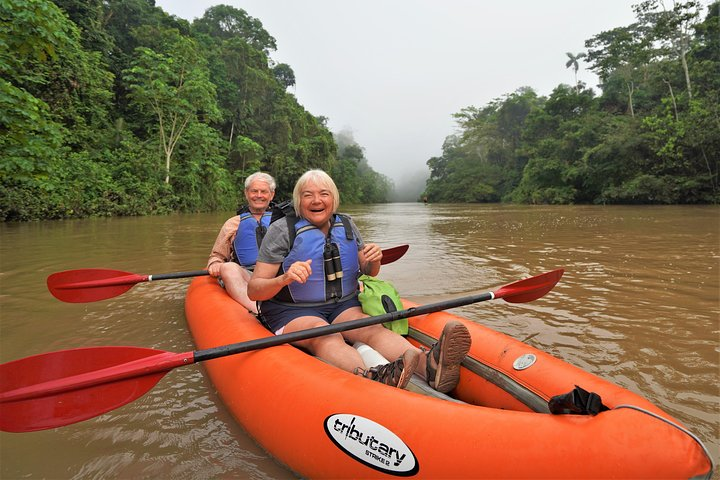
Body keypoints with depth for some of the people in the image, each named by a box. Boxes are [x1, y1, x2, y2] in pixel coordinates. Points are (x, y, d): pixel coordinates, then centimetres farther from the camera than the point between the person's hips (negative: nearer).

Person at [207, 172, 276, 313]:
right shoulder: (233, 224, 23)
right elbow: (217, 256, 23)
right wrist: (215, 265, -2)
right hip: (245, 276, 0)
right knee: (228, 267, -32)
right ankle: (260, 311, -52)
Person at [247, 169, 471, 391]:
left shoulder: (347, 225, 8)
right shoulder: (282, 230, -6)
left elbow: (368, 273, 17)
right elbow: (253, 290, -9)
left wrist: (374, 261, -8)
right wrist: (283, 279, -30)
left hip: (343, 306, 3)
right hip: (292, 312, -3)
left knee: (372, 328, -27)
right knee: (326, 336, -35)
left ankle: (428, 364, -53)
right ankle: (368, 376, -62)